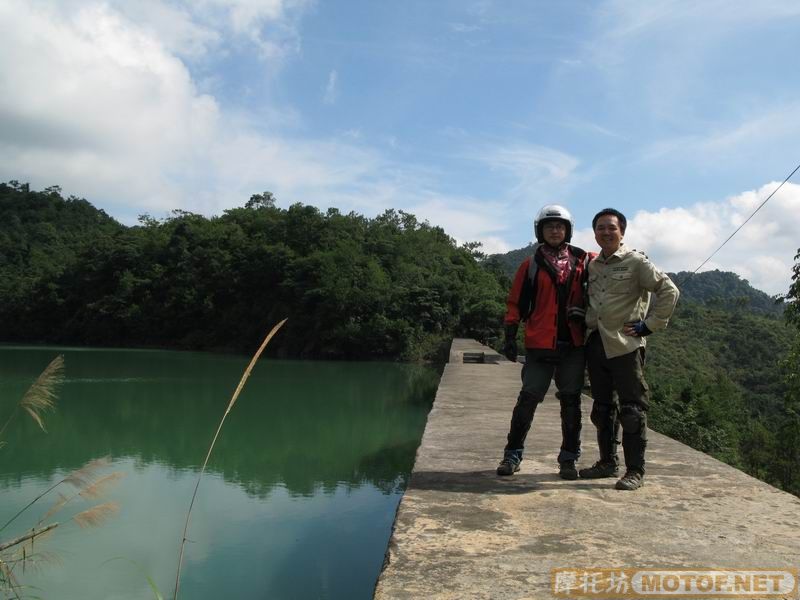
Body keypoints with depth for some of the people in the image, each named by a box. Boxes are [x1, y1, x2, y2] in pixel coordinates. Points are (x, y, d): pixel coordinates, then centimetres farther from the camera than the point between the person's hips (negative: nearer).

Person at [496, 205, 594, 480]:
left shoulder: (583, 261, 8)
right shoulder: (531, 264, 4)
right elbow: (516, 303, 4)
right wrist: (510, 337, -1)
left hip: (573, 343, 2)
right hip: (540, 344, -2)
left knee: (571, 401, 8)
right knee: (529, 398, -1)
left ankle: (569, 459, 18)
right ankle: (512, 454, 9)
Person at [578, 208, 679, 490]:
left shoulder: (636, 262, -4)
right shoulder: (591, 265, 14)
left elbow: (669, 291, -6)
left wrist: (650, 325, -9)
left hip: (625, 345, -6)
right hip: (595, 343, 7)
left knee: (632, 409, -4)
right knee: (602, 408, 13)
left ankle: (635, 471, 4)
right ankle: (608, 462, 26)